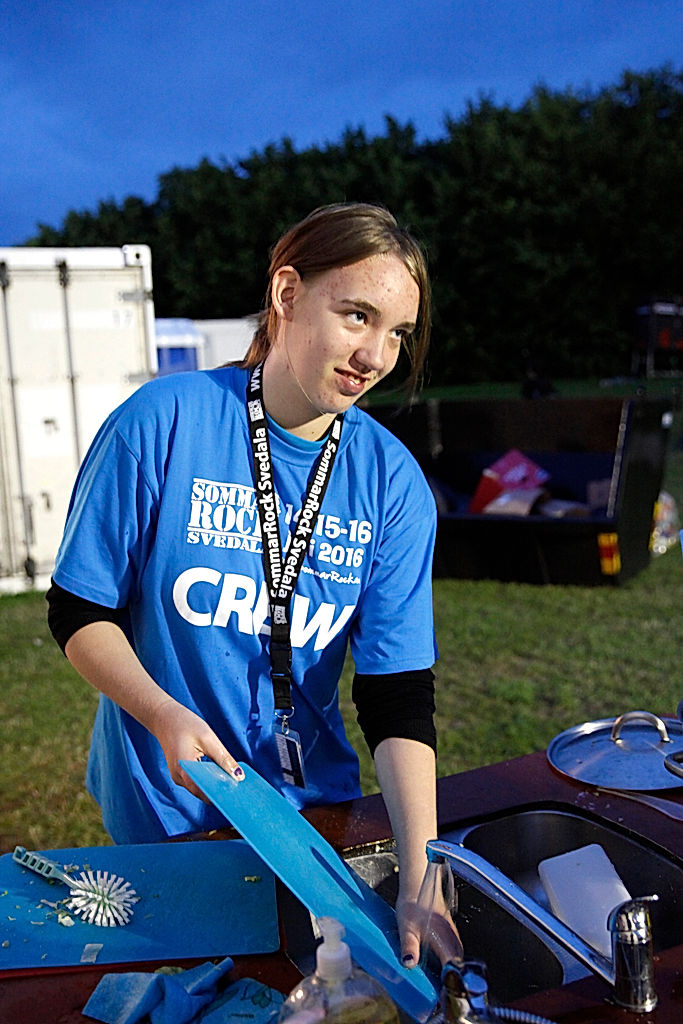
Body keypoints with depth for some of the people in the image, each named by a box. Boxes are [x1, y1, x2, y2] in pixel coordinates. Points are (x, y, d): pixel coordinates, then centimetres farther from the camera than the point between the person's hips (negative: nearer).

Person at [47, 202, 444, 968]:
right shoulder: (162, 423, -17)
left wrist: (421, 879, -21)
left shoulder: (393, 485, -10)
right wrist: (165, 716, -26)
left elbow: (399, 699, -12)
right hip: (164, 808, -2)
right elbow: (78, 612, -9)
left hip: (314, 800, 3)